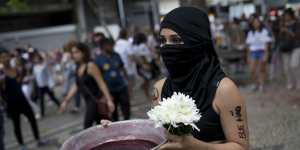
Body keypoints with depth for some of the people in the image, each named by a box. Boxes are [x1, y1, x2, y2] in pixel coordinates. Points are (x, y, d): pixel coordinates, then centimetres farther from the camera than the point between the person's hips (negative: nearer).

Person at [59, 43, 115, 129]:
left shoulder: (90, 66, -12)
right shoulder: (78, 68, 11)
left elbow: (101, 83, -16)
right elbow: (76, 86, 17)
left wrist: (109, 100, -22)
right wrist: (66, 101, 16)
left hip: (96, 100, -8)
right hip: (89, 101, 8)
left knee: (87, 127, -8)